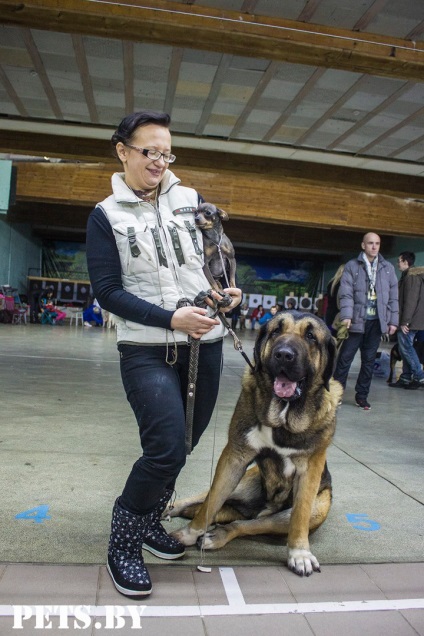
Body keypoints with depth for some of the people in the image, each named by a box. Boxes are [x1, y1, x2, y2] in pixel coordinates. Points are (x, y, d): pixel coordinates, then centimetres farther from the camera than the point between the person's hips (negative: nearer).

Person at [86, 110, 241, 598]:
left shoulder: (191, 200, 9)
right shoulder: (106, 215, 0)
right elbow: (107, 291, -7)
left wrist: (227, 288, -5)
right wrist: (170, 318, -19)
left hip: (205, 345, 5)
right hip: (147, 351, -4)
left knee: (180, 445, 13)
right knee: (166, 449, -15)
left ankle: (147, 520, 37)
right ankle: (123, 542, 11)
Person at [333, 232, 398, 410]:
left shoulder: (387, 268, 10)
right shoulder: (352, 266, 1)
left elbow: (393, 296, 10)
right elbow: (346, 293, -6)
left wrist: (393, 320, 5)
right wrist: (346, 316, -18)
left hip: (377, 321, 3)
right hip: (356, 320, -3)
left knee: (369, 360, 8)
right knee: (345, 357, 0)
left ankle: (362, 395, 17)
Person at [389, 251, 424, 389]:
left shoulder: (411, 276, -13)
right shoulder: (409, 276, 18)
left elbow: (410, 300, -20)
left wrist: (405, 321, -21)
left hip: (409, 321, -10)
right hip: (409, 321, 10)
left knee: (406, 348, -6)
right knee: (406, 349, 10)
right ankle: (406, 378, 14)